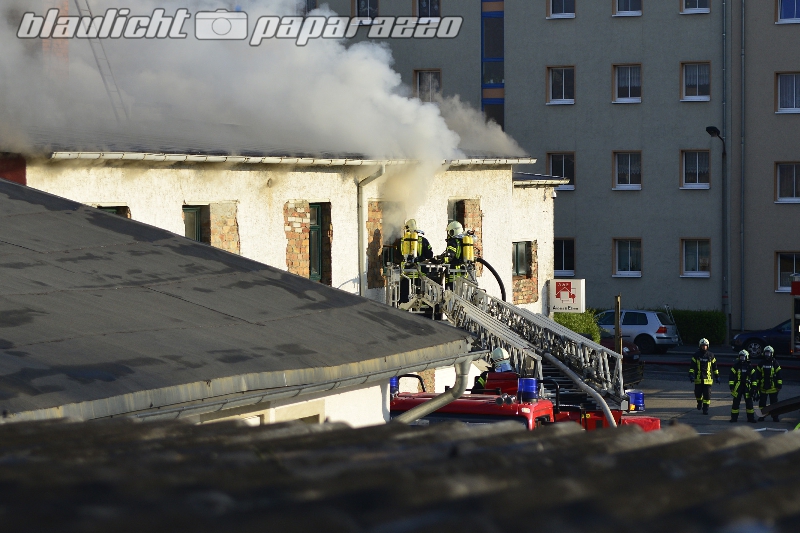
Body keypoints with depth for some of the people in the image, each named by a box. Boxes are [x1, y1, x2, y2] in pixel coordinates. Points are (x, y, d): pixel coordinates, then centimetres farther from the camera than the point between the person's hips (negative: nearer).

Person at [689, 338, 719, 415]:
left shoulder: (710, 355, 5)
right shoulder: (696, 355, 2)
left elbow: (714, 366, 13)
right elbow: (692, 366, 0)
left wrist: (717, 376, 13)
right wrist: (691, 375, -12)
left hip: (708, 378, 0)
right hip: (698, 378, 0)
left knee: (707, 394, -7)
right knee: (698, 393, 7)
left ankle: (705, 408, 0)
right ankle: (699, 402, 38)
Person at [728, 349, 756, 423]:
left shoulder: (750, 367, 5)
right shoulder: (736, 366, 1)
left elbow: (753, 377, 8)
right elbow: (731, 376, 0)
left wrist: (754, 387, 3)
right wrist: (731, 385, -8)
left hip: (747, 387, 1)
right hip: (738, 387, -1)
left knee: (749, 402, 3)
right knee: (736, 402, 1)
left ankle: (751, 417, 11)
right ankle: (734, 417, 8)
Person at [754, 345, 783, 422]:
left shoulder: (775, 364, -2)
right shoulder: (761, 364, 4)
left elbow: (778, 375, 0)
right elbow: (757, 375, 9)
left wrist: (779, 385, -4)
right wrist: (757, 384, 6)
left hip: (773, 387, -2)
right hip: (763, 387, 2)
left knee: (774, 402, 4)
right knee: (762, 402, 7)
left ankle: (775, 416, 10)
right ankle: (761, 416, 15)